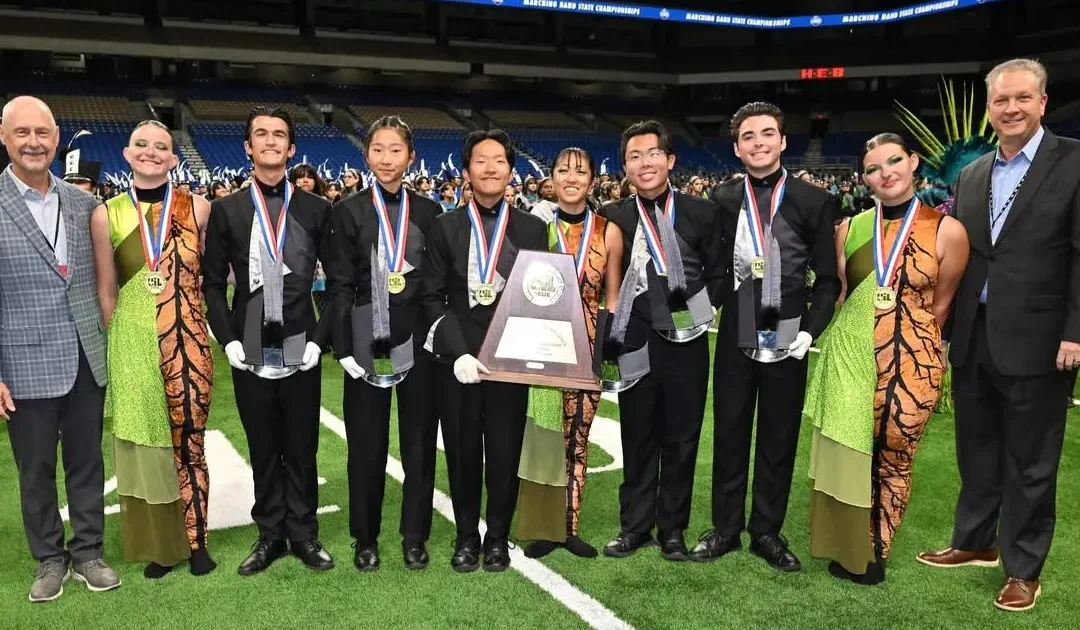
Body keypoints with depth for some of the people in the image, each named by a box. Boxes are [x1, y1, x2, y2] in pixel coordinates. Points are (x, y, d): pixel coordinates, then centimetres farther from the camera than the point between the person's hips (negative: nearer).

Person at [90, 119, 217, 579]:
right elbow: (106, 292, 6)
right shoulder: (106, 215, 2)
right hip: (133, 346, 1)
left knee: (188, 444, 6)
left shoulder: (198, 208, 1)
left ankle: (195, 541, 20)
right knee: (143, 446, 9)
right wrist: (120, 345, 7)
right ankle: (158, 543, 24)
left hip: (187, 342, -1)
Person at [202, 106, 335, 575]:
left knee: (302, 449, 8)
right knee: (263, 450, 11)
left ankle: (303, 535, 23)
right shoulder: (226, 210, 4)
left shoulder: (316, 209, 2)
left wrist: (320, 339, -5)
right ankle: (270, 534, 25)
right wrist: (228, 340, -4)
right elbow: (213, 282, 6)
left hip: (301, 352, 0)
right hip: (249, 354, 1)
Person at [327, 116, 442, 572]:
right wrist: (344, 346, -8)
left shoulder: (428, 212, 6)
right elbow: (340, 284, -1)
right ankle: (366, 538, 23)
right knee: (366, 442, 7)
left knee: (419, 439, 7)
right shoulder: (349, 211, 1)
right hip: (368, 339, -1)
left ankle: (415, 536, 21)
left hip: (418, 339, 1)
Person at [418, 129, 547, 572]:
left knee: (505, 451, 6)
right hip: (457, 359, 0)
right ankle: (466, 537, 27)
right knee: (462, 451, 9)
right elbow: (432, 297, -1)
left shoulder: (533, 229, 5)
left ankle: (498, 537, 25)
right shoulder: (445, 227, 2)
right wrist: (457, 352, -12)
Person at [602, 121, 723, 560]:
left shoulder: (701, 212, 2)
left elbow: (718, 273, 6)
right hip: (635, 343, 0)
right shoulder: (614, 218, 3)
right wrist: (611, 334, -4)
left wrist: (702, 307, -8)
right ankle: (635, 525, 23)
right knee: (638, 438, 9)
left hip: (686, 342, 0)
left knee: (681, 438, 9)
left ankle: (673, 528, 23)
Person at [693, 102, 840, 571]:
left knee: (779, 440, 9)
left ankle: (767, 532, 24)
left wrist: (811, 329, -9)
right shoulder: (720, 201, 2)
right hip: (735, 339, 1)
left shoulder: (813, 203, -1)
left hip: (787, 340, 0)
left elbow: (828, 278, 1)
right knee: (729, 436, 10)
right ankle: (725, 528, 24)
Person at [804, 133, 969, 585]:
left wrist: (912, 342, 11)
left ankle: (875, 552, 28)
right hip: (849, 358, 2)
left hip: (910, 365, -2)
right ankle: (847, 548, 25)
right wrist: (853, 339, 8)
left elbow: (941, 306, 5)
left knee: (893, 462, 9)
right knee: (846, 456, 6)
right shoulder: (850, 229, 3)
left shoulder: (947, 231, -5)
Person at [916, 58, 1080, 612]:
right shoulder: (971, 175, 12)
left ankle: (1023, 567, 23)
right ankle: (975, 541, 35)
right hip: (973, 338, 5)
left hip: (1035, 342, -5)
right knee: (976, 451, 18)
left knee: (1029, 462, 7)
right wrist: (946, 329, 11)